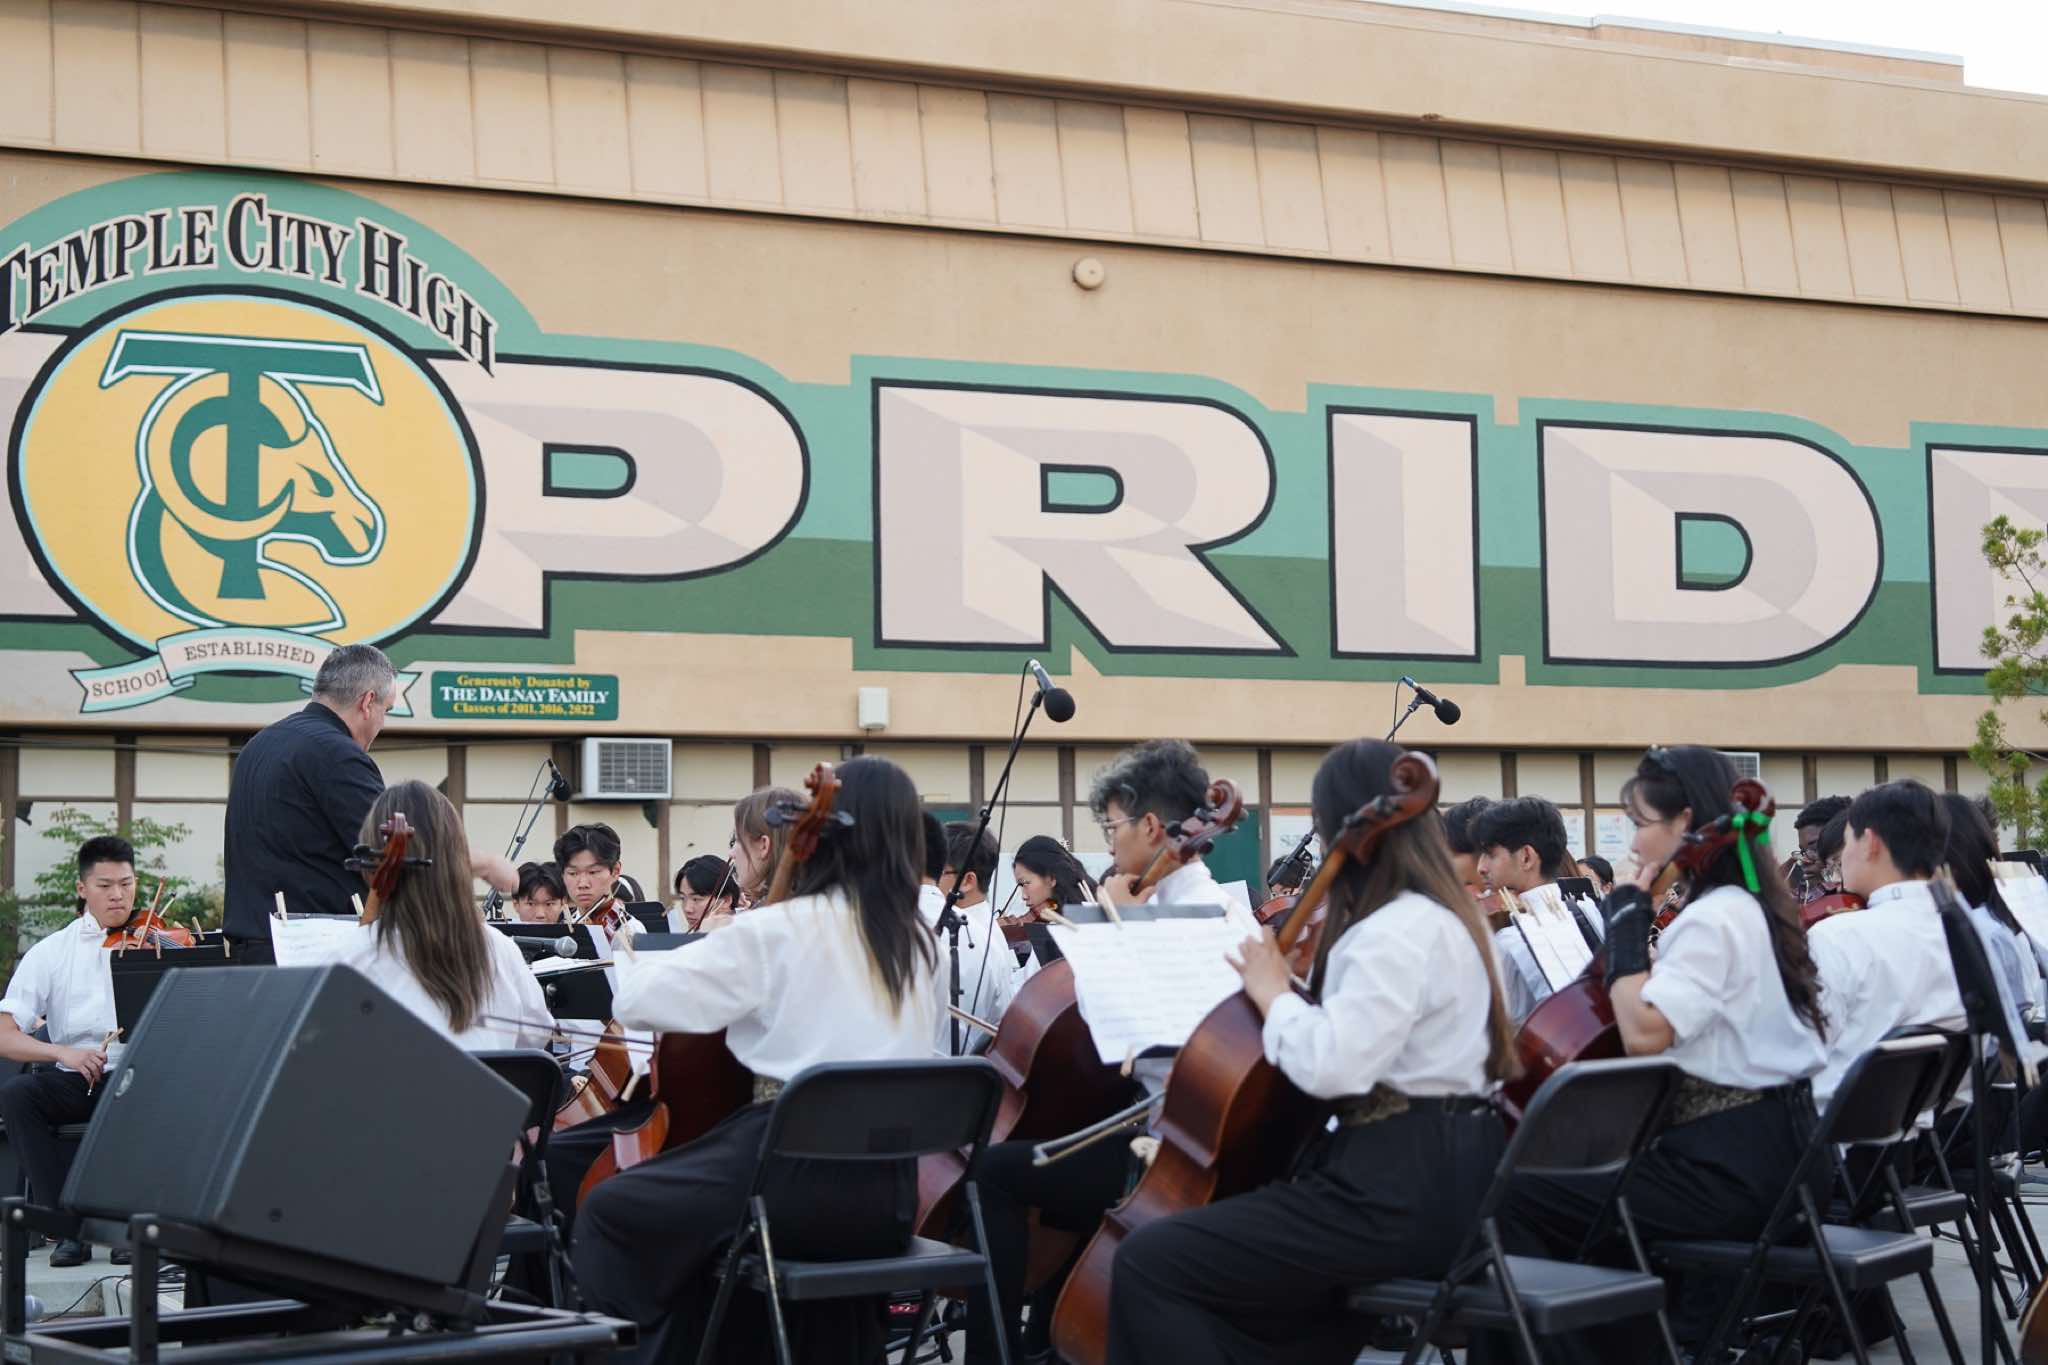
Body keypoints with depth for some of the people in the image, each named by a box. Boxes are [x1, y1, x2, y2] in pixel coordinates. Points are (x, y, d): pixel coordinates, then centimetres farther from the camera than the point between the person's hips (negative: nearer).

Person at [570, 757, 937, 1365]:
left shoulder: (779, 931, -8)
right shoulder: (917, 941, 9)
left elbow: (641, 1000, -10)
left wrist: (630, 963, 13)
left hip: (798, 1174, -6)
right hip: (889, 1191, 6)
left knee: (611, 1209, 11)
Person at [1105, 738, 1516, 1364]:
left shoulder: (1400, 930, -18)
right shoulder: (1440, 914, 15)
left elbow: (1332, 1067, -25)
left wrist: (1273, 992, -10)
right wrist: (1295, 992, 9)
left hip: (1400, 1191, -11)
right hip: (1435, 1175, 11)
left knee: (1148, 1264, -10)